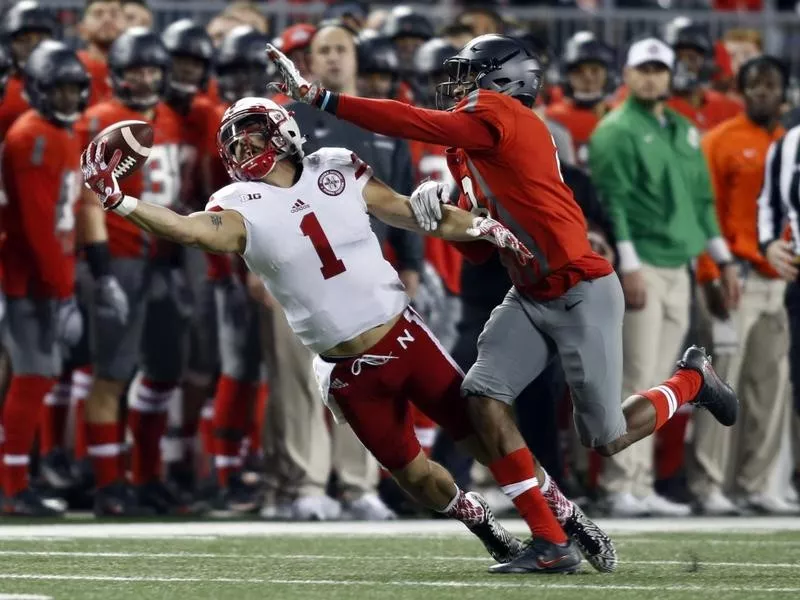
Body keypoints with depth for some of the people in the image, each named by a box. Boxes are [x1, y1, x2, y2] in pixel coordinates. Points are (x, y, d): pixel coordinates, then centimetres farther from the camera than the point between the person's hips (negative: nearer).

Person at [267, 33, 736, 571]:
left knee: (607, 441, -2)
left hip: (582, 296, -9)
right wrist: (443, 211, -9)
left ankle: (692, 380, 27)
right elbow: (483, 248, 12)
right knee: (485, 398, -12)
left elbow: (414, 124, -25)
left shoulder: (502, 114, -15)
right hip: (530, 299, 9)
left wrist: (320, 97, -26)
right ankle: (557, 529, -6)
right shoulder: (473, 150, 12)